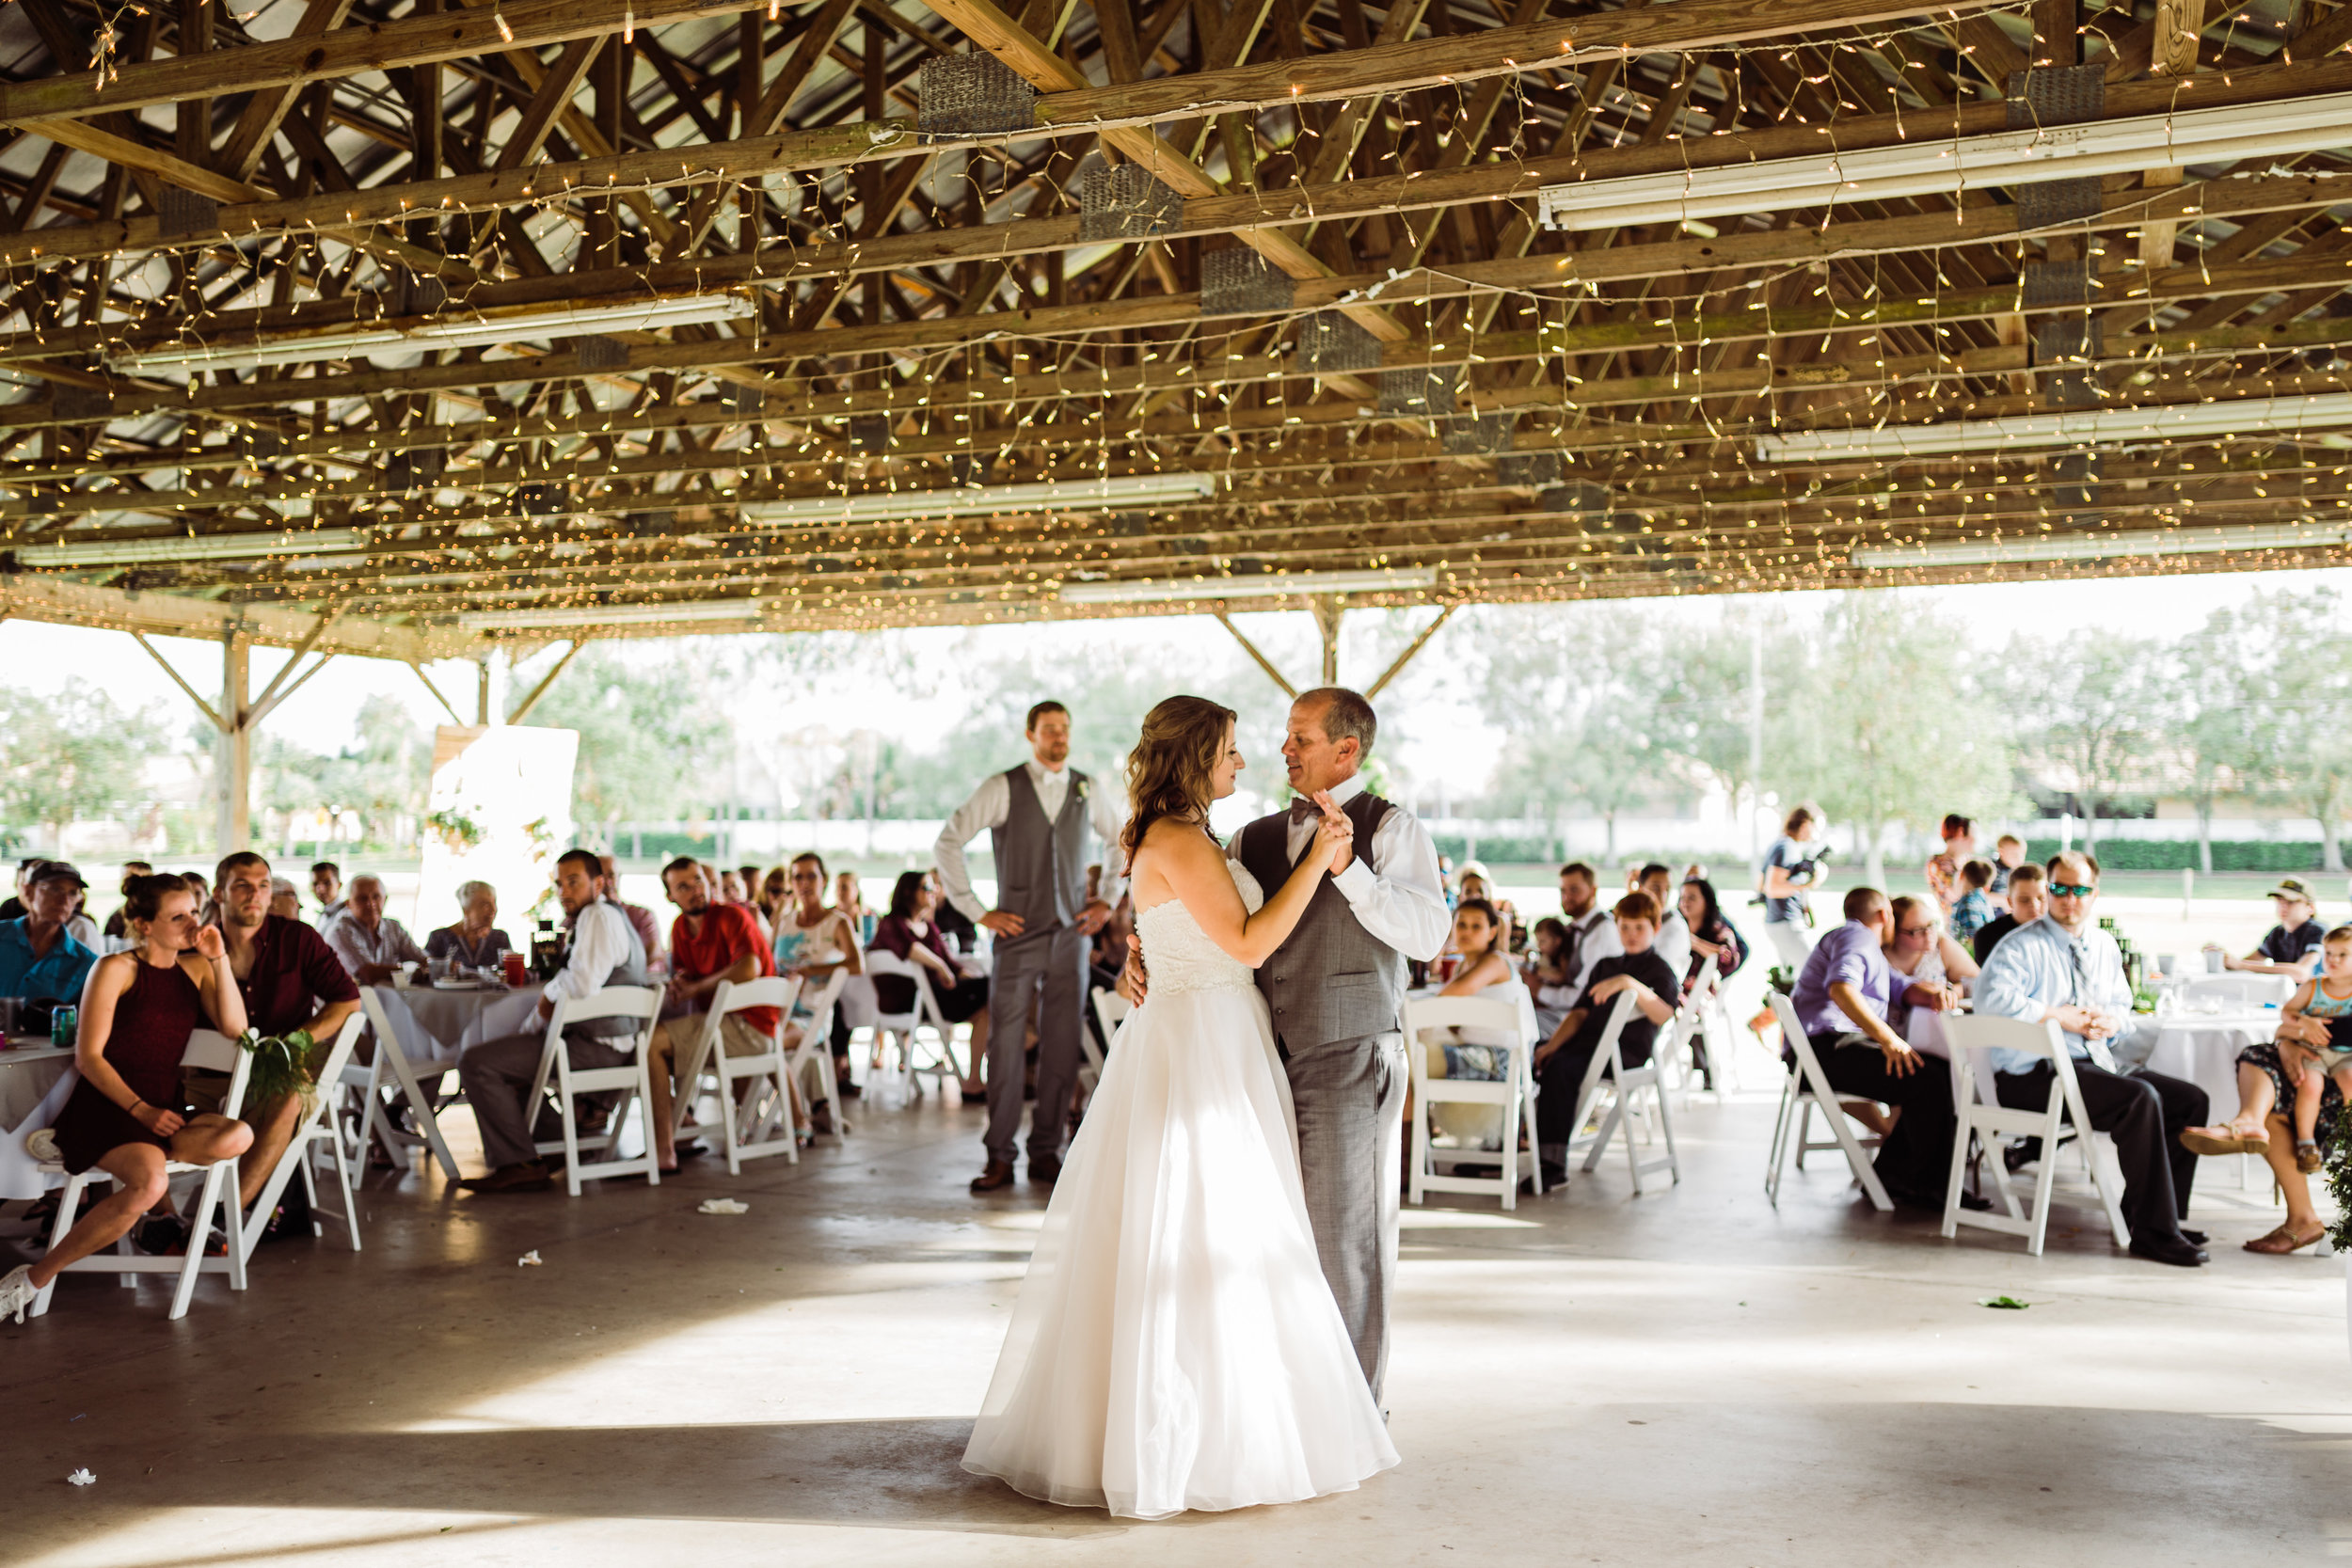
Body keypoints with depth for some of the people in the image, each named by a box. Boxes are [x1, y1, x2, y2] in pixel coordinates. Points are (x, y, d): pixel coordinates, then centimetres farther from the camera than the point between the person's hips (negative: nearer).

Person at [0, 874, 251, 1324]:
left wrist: (220, 958, -5)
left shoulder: (195, 968, 14)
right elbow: (88, 1056, -6)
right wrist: (140, 1110, -17)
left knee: (237, 1136, -28)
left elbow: (235, 1029, 2)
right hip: (102, 1107, -5)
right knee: (149, 1183, -35)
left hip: (162, 1111, 5)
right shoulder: (115, 969, -1)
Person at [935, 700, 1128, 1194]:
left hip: (1071, 933, 3)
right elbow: (946, 844, -4)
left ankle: (1046, 1152, 13)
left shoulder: (1089, 792, 8)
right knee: (1006, 1043, -4)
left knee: (1062, 1047, 3)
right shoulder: (1002, 788, -3)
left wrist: (1108, 901, 12)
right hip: (1018, 935, -3)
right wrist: (976, 911, -5)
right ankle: (1000, 1157, 5)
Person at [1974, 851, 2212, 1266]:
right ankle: (2153, 1233, -22)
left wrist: (2111, 1021, 0)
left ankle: (2152, 1213, 4)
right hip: (2034, 1073, -8)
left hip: (2096, 1063, 8)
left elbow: (2121, 1004, 26)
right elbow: (1991, 997, -22)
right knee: (2141, 1098, -29)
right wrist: (2060, 1016, -17)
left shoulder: (2104, 946, 18)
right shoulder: (2023, 946, -5)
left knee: (2191, 1100, -4)